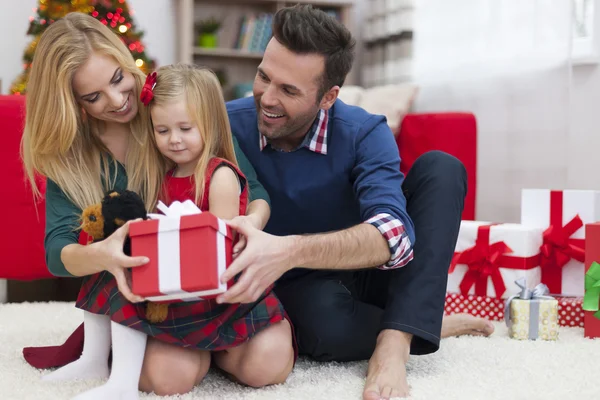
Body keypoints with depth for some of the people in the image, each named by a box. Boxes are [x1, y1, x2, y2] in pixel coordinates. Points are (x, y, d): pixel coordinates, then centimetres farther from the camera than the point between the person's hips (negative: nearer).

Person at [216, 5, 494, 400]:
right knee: (327, 324, -40)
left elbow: (393, 234, -36)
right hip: (302, 285, -1)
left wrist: (292, 250, -51)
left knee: (440, 168, -22)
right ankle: (435, 326, -10)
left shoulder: (364, 134, -20)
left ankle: (394, 341, -31)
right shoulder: (227, 125, -15)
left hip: (364, 274, 2)